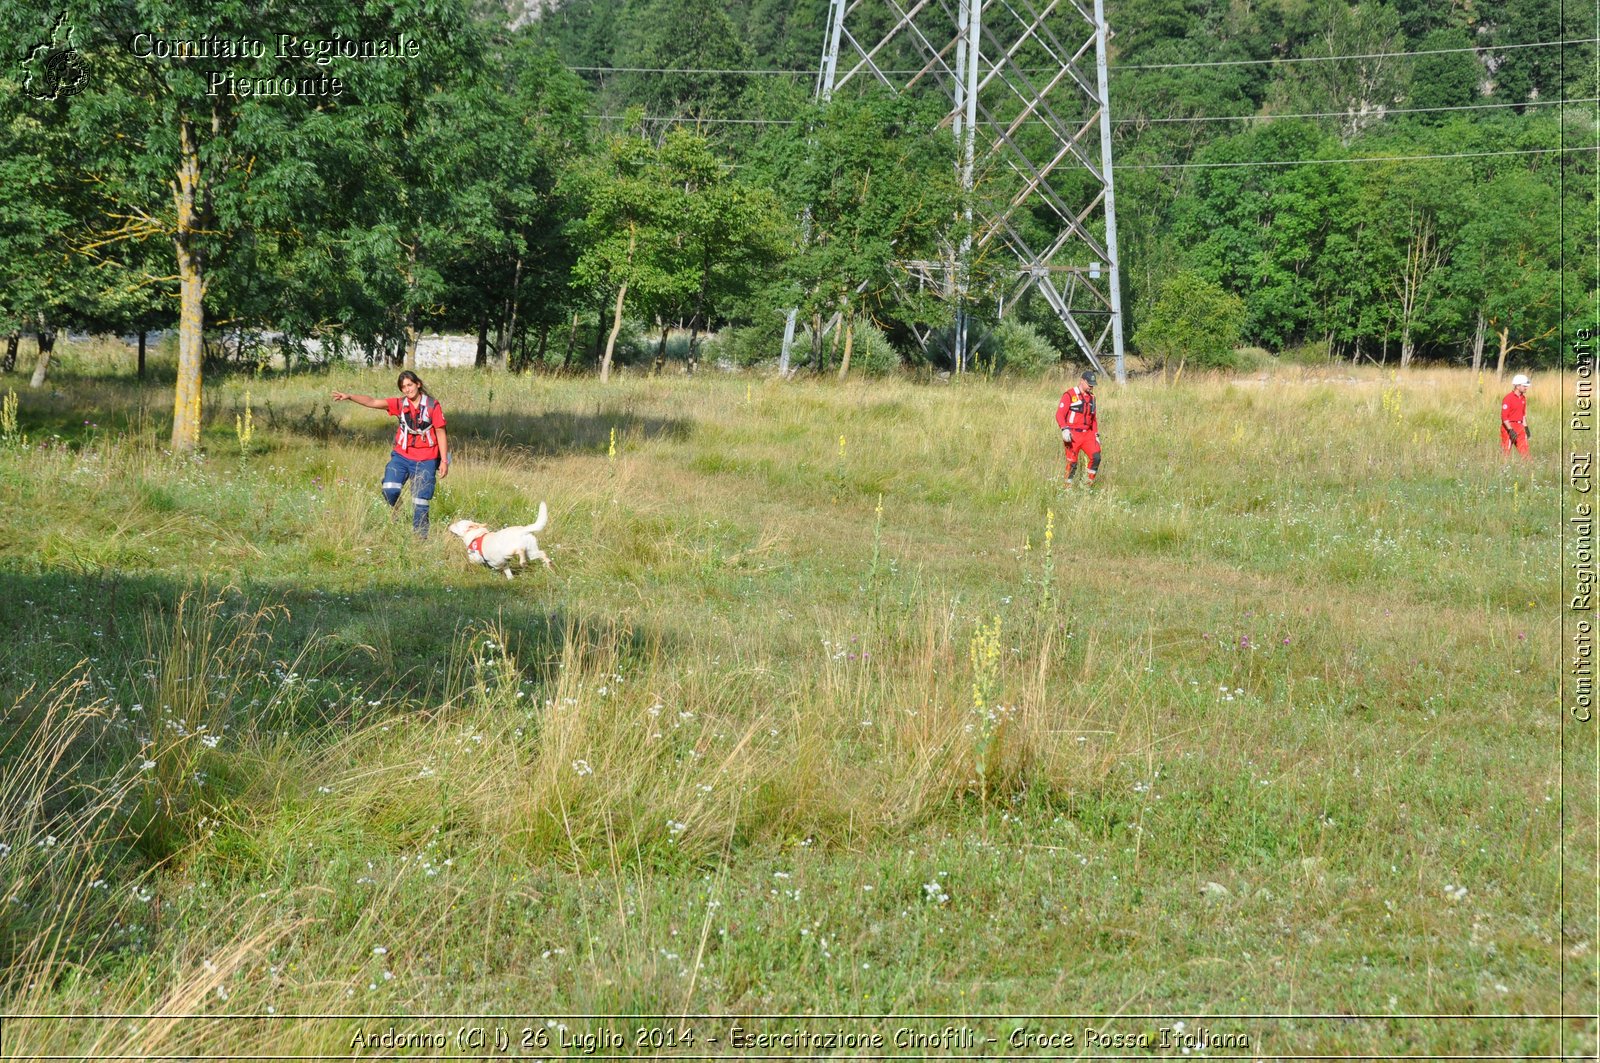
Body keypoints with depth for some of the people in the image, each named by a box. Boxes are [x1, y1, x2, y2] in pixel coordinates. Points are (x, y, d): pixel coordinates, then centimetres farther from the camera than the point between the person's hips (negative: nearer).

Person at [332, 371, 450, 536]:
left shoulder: (432, 405, -5)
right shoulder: (400, 404, 1)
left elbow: (441, 433, -3)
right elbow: (373, 402, -7)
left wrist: (444, 461, -5)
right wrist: (349, 397, -20)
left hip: (425, 461, -2)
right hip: (402, 456, 2)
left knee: (420, 501, 1)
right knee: (389, 490, -17)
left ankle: (420, 536, 12)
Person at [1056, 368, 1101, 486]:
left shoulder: (1091, 397, 16)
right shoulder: (1070, 395, -5)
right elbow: (1059, 414, -11)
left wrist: (1096, 434, 17)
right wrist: (1064, 429, -25)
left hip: (1087, 434, 5)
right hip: (1073, 435, -5)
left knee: (1096, 457, -11)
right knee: (1072, 463, -4)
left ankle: (1090, 483, 1)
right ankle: (1068, 487, 8)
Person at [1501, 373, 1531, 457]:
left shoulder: (1523, 398, 11)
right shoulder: (1508, 399, -15)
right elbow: (1504, 416, -18)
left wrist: (1526, 427, 17)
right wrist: (1510, 430, -22)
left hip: (1519, 427, 7)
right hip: (1509, 427, -7)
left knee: (1524, 448, 1)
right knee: (1506, 451, -1)